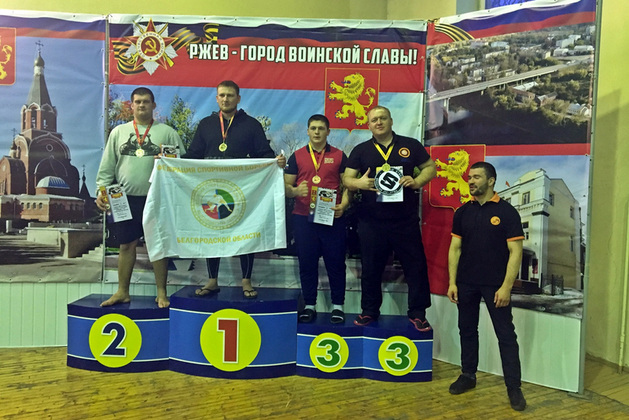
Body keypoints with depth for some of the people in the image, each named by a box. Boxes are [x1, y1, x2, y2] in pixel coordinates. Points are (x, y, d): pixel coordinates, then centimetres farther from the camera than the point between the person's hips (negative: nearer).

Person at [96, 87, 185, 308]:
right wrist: (102, 190, 2)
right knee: (126, 245, 9)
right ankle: (122, 292, 21)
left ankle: (161, 293, 13)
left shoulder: (167, 132, 4)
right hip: (125, 198, 2)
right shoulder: (119, 132, 11)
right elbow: (107, 165, 10)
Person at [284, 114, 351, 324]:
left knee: (336, 262, 4)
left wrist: (344, 204, -11)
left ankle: (338, 305, 17)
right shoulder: (297, 156, 9)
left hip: (332, 218, -1)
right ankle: (309, 305, 19)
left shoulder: (339, 156, 7)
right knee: (307, 263, 7)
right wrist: (295, 191, -15)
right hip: (303, 218, 1)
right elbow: (286, 185, 7)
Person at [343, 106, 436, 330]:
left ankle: (417, 313, 18)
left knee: (416, 266, 4)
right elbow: (347, 179, 5)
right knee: (371, 267, 10)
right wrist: (358, 183, -18)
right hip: (371, 221, 1)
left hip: (406, 220, 0)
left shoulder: (410, 145, 6)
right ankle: (369, 311, 26)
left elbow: (430, 167, 9)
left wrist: (417, 181, -11)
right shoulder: (361, 150, 8)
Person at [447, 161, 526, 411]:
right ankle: (468, 375, 29)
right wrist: (452, 282, 0)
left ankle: (513, 387, 13)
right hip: (466, 283, 4)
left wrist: (506, 287, -14)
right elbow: (455, 248, 6)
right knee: (467, 330, 14)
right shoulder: (463, 212, 5)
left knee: (506, 334, 2)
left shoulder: (506, 212, -6)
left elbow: (515, 252, -9)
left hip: (495, 285, -4)